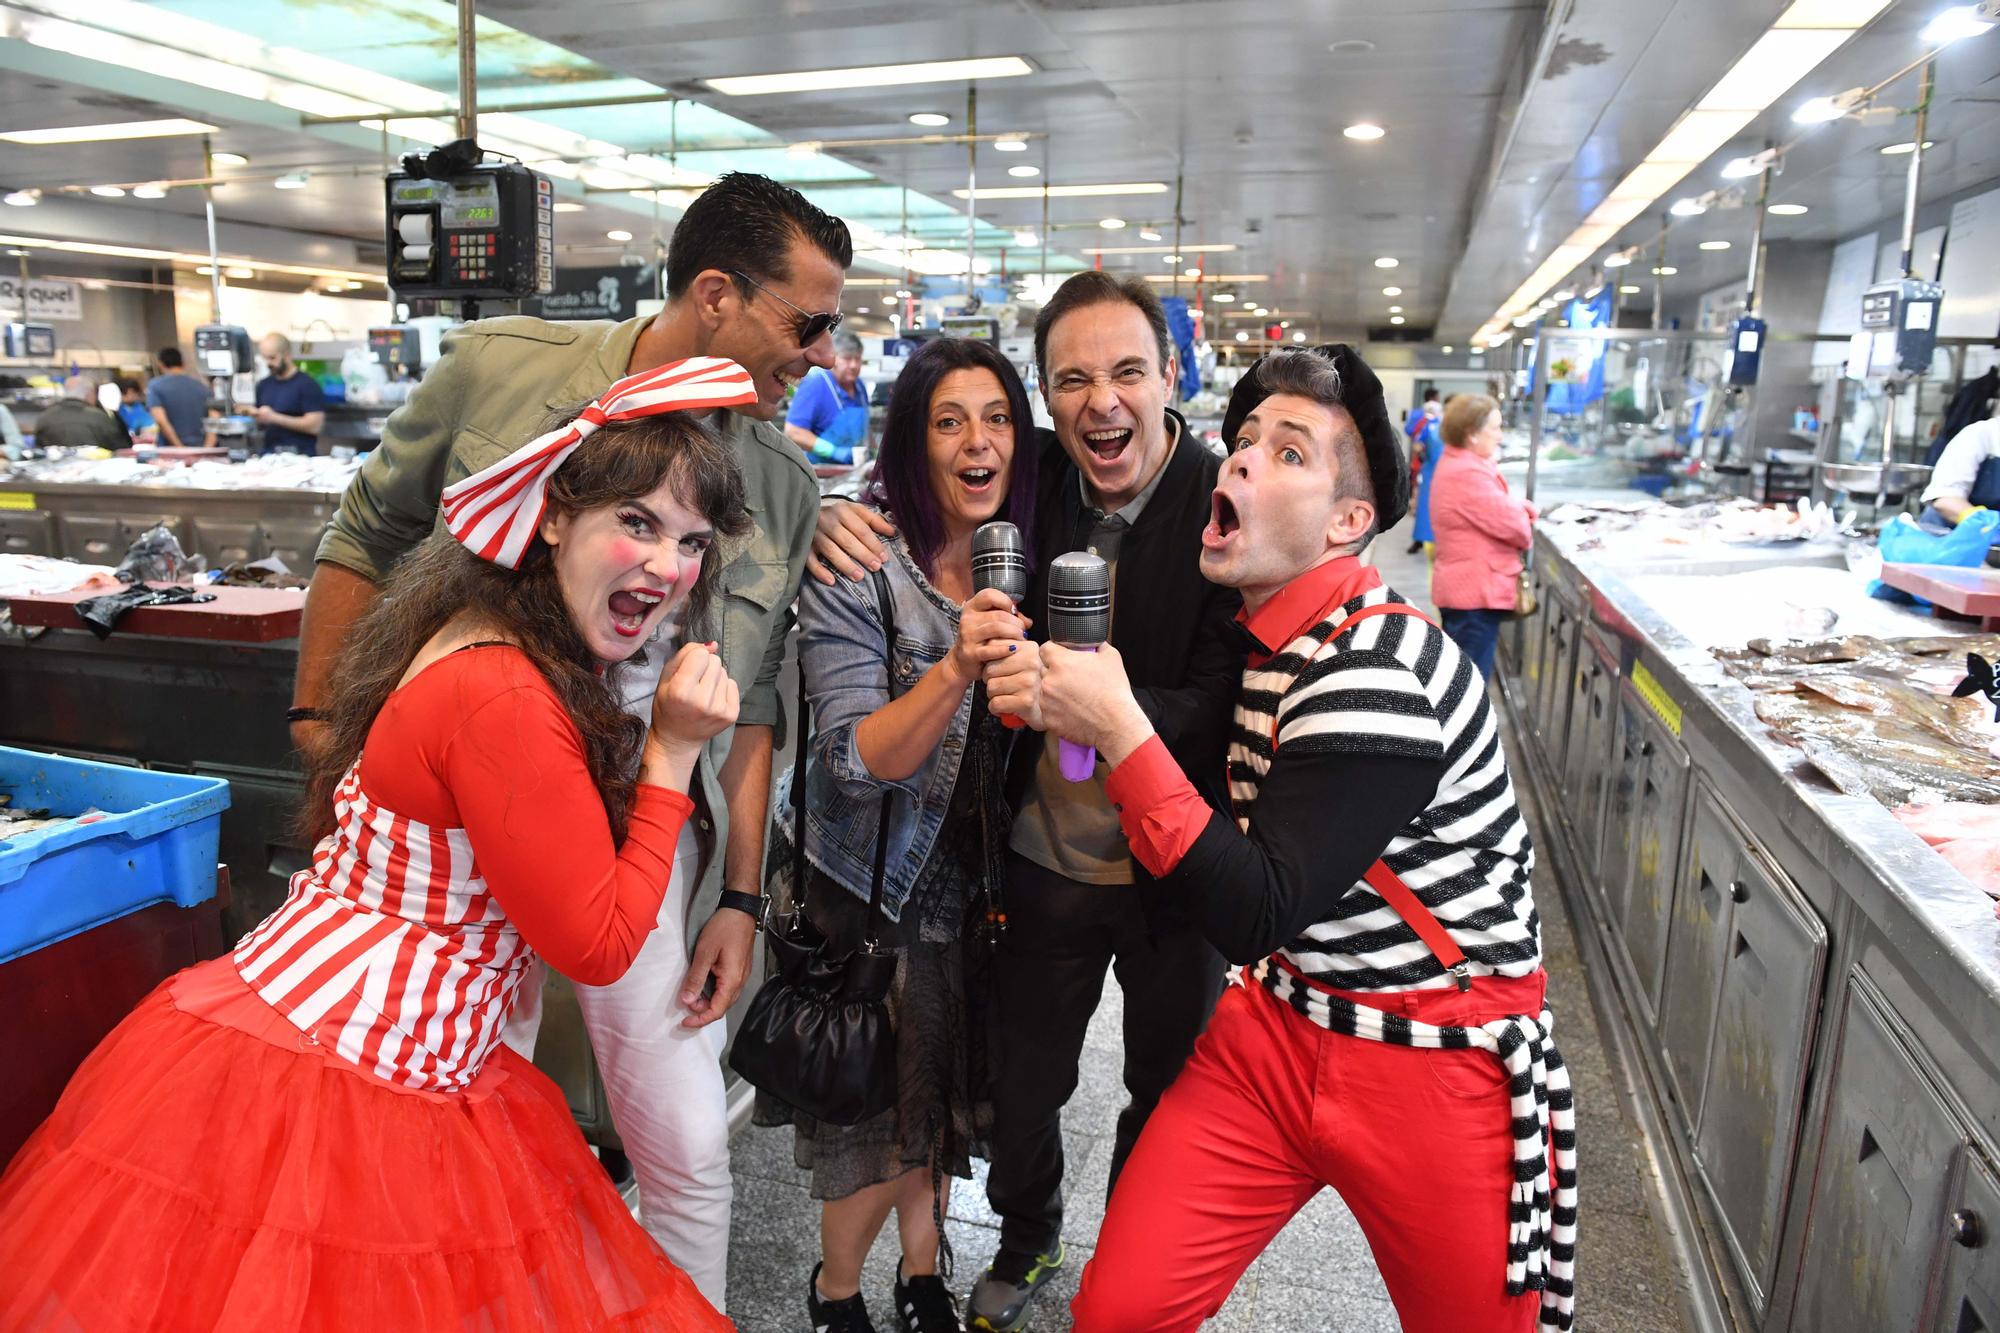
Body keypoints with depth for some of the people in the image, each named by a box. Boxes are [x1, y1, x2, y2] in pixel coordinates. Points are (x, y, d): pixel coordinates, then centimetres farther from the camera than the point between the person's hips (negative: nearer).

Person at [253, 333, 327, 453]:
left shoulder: (307, 385, -3)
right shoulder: (263, 385, 16)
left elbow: (315, 425, -11)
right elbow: (262, 423, 24)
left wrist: (275, 418, -12)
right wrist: (255, 416, 1)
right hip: (269, 455, 5)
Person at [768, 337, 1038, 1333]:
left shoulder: (1023, 561, -3)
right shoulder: (855, 569, -19)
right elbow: (859, 761, -26)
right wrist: (956, 670, -40)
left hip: (973, 883, 5)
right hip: (872, 885, -4)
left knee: (946, 1097, 20)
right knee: (876, 1111, 8)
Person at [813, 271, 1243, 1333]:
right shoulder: (1030, 477, -8)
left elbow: (1217, 714, -26)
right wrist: (836, 517, -14)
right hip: (1043, 859, 3)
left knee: (1170, 1097, 21)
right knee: (1021, 1086, 19)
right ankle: (1027, 1241, 51)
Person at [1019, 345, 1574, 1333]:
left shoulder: (1376, 672, -22)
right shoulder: (1257, 635, 4)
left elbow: (1256, 915, -24)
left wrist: (1117, 730, -28)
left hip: (1439, 1060, -6)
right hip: (1278, 1026, 6)